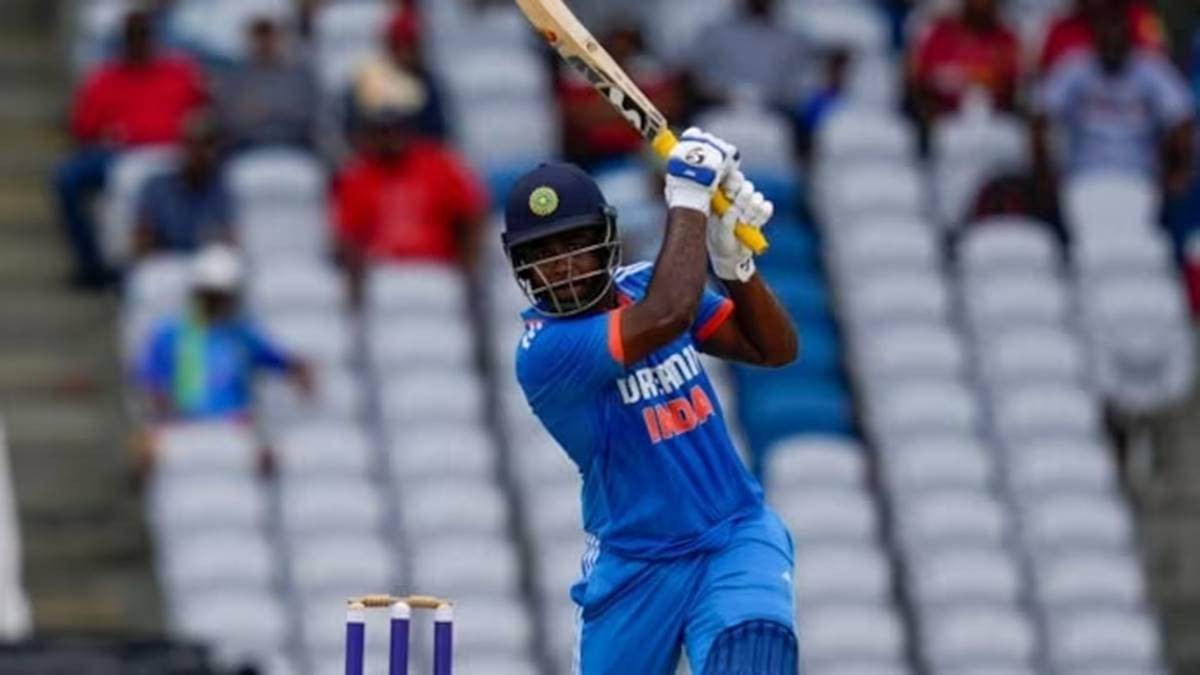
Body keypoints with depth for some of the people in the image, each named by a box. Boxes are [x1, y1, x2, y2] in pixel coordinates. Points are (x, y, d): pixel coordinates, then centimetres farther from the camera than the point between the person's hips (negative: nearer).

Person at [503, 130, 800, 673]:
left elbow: (775, 348, 2)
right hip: (636, 565, -3)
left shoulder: (643, 285, 2)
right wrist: (689, 197, -23)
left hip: (735, 539, 3)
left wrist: (732, 256, -13)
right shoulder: (543, 351, -19)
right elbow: (669, 316, -33)